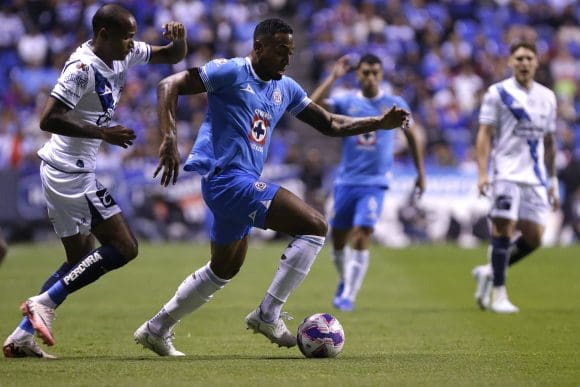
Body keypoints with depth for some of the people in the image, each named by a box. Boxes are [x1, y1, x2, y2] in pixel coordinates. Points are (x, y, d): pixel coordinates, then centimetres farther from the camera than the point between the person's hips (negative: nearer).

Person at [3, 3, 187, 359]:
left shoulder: (122, 56, 8)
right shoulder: (83, 68, -19)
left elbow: (173, 56, 18)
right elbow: (48, 120, -25)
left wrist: (179, 38, -5)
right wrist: (102, 133, -25)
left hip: (61, 172, 10)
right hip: (72, 171, -10)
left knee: (82, 261, 13)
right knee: (123, 247, -9)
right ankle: (44, 303, -10)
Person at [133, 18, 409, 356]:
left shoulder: (285, 88, 14)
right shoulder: (230, 73, -9)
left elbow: (331, 125, 19)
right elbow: (168, 86, -12)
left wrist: (380, 123, 6)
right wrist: (170, 139, -24)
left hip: (243, 182, 10)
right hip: (226, 176, -10)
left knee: (225, 269, 24)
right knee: (315, 225, -16)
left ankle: (156, 329, 33)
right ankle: (269, 314, -12)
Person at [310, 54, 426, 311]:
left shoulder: (395, 105, 2)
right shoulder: (346, 102, 1)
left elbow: (411, 136, 15)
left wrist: (421, 172, 15)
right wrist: (333, 77, -18)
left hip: (374, 183, -2)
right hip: (346, 181, 2)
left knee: (361, 237, -16)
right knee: (338, 240, 8)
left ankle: (348, 296, -11)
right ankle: (345, 281, 35)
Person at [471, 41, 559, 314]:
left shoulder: (547, 97, 14)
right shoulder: (498, 93, 0)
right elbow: (485, 134, -4)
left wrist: (552, 183, 17)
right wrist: (482, 173, -15)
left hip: (536, 177, 5)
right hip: (506, 173, -5)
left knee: (533, 238, 0)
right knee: (503, 229, -11)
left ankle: (489, 272, 19)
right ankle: (498, 294, -3)